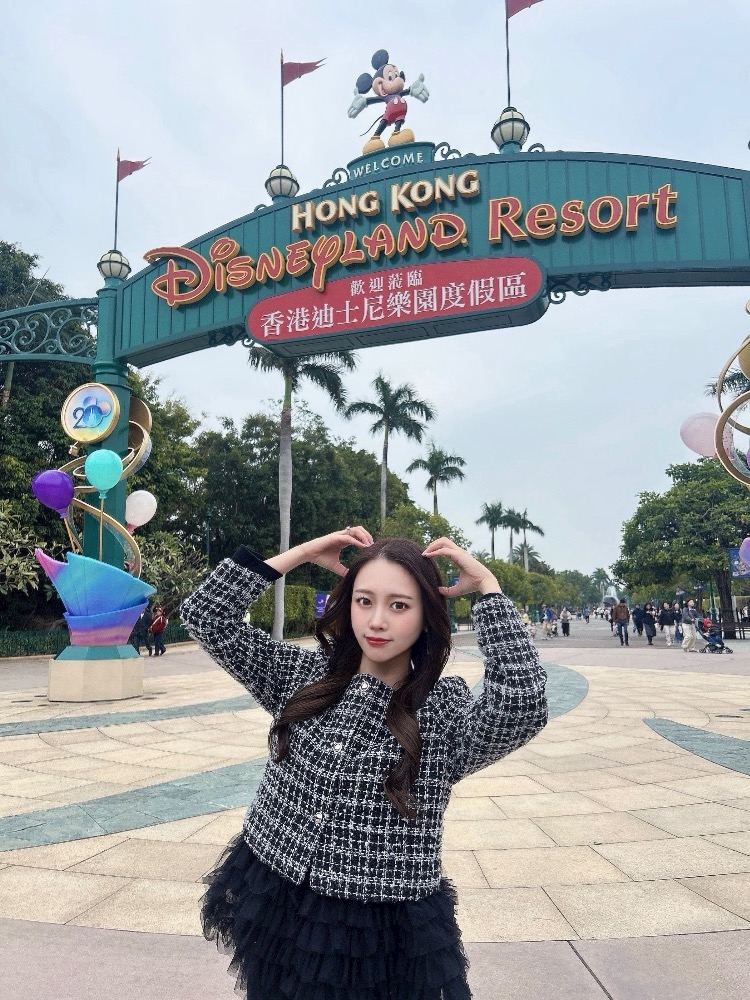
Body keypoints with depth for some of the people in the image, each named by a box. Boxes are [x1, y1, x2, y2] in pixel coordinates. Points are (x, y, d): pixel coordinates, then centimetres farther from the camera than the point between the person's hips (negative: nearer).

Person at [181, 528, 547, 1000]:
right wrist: (301, 553, -9)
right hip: (278, 912, 3)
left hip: (388, 934, -2)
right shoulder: (304, 675, -3)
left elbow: (523, 705, -31)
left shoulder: (448, 710, -11)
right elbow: (206, 617, -4)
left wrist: (487, 586, -22)